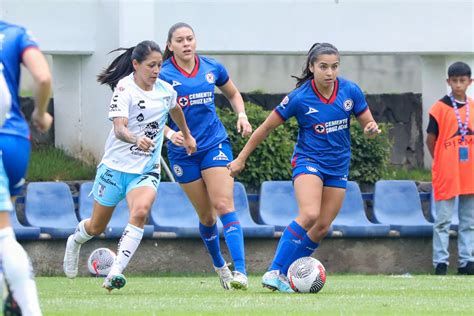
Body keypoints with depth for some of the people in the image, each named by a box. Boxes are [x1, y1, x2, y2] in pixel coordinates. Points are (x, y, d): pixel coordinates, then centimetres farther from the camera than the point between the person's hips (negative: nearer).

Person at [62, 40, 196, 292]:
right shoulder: (124, 89, -15)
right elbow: (119, 128, -28)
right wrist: (136, 139, -49)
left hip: (147, 171, 3)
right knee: (97, 227, 11)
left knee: (140, 212, -28)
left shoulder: (166, 90, 1)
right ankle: (75, 241, 48)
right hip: (116, 166, -3)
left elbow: (175, 110, 27)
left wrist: (187, 136, 41)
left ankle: (115, 272, -31)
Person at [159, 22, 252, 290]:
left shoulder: (212, 69, 2)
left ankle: (240, 271, -23)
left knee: (224, 206, -15)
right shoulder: (164, 75, -6)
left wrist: (242, 115, 2)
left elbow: (233, 93, 20)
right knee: (206, 216, 7)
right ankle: (220, 265, 31)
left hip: (215, 144, 0)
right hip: (183, 151, 0)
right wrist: (170, 133, -27)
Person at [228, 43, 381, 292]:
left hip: (338, 166, 5)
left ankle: (285, 274, 12)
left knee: (322, 228, 1)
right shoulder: (299, 98, -15)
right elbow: (266, 127, -5)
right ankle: (274, 271, -23)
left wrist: (372, 129, -20)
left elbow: (368, 124, 5)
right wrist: (241, 159, -1)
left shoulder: (350, 91, -7)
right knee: (309, 215, -27)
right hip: (308, 160, -5)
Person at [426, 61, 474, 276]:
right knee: (443, 221, -2)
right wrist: (441, 163, 2)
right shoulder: (440, 108, -5)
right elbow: (430, 139, -1)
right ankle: (440, 262, 0)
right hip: (446, 175, -5)